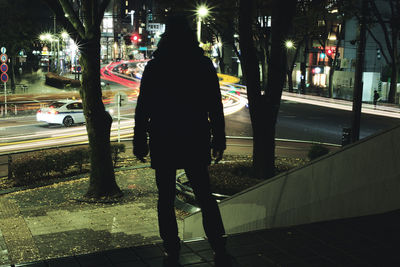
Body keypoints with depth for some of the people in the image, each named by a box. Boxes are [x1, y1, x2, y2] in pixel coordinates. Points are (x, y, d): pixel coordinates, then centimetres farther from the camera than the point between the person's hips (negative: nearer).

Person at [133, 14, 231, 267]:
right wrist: (218, 140, 9)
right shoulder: (204, 66, 0)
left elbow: (142, 108, -3)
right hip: (195, 142, 2)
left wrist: (140, 141, 4)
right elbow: (216, 107, 2)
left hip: (163, 143, -1)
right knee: (205, 196, 11)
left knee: (166, 199, 9)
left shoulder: (154, 67, -3)